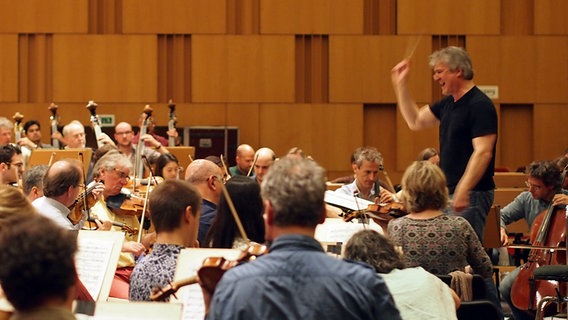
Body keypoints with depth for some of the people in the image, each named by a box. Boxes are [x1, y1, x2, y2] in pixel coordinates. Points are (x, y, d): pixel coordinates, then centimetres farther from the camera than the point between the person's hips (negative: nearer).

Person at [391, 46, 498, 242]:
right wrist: (401, 84, 18)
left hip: (471, 195, -10)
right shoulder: (448, 104, 14)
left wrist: (463, 191, -28)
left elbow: (483, 152, -22)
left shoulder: (480, 106, -15)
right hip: (451, 192, 10)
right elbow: (415, 121, 25)